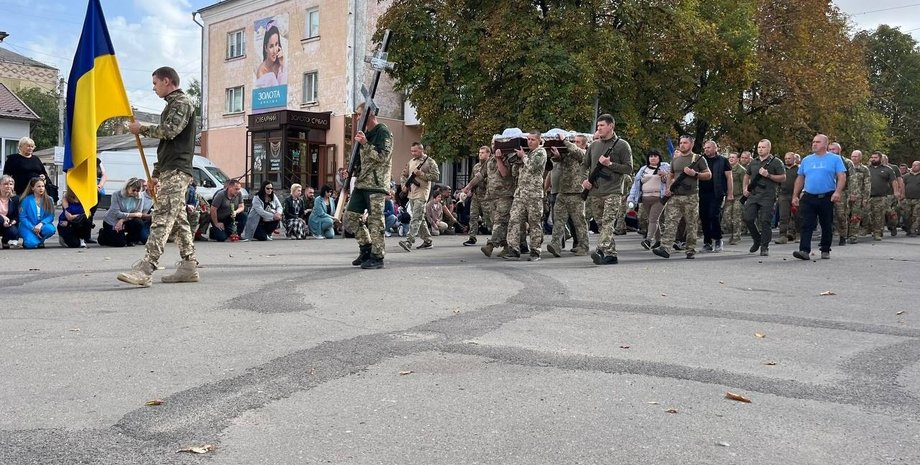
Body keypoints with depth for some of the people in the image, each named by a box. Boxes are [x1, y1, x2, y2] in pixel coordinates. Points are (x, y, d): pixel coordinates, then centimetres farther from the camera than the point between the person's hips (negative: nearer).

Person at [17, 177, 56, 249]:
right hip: (29, 227, -3)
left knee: (51, 229, -32)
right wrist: (33, 228, -17)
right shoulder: (26, 200, -4)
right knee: (31, 244, -29)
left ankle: (40, 241, 1)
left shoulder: (49, 200, 2)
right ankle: (28, 240, 11)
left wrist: (41, 224, -21)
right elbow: (22, 217, -4)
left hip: (42, 226, 3)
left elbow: (51, 216, -2)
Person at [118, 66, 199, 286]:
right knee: (179, 218, 8)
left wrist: (142, 129, -6)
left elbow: (170, 130, -20)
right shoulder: (173, 104, 26)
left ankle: (145, 270, -24)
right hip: (170, 170, 10)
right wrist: (155, 173, 23)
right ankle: (189, 267, 10)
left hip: (176, 171, -10)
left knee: (162, 218, -17)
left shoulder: (182, 102, -5)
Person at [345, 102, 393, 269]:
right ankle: (366, 248, 19)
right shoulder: (366, 134, 20)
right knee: (351, 214, 8)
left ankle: (377, 257, -2)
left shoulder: (383, 132, -6)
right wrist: (352, 170, 16)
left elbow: (382, 157, -16)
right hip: (361, 182, 9)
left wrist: (365, 144, -19)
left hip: (376, 184, -9)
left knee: (375, 220, -7)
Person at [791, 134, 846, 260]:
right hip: (808, 197, 2)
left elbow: (842, 177, -6)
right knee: (806, 225, -8)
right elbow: (800, 179, 16)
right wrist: (795, 196, 10)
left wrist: (838, 192, -21)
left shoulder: (835, 159, 2)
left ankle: (825, 251, 19)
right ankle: (804, 250, -14)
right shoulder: (806, 160, 13)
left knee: (827, 226, 8)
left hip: (827, 198, -2)